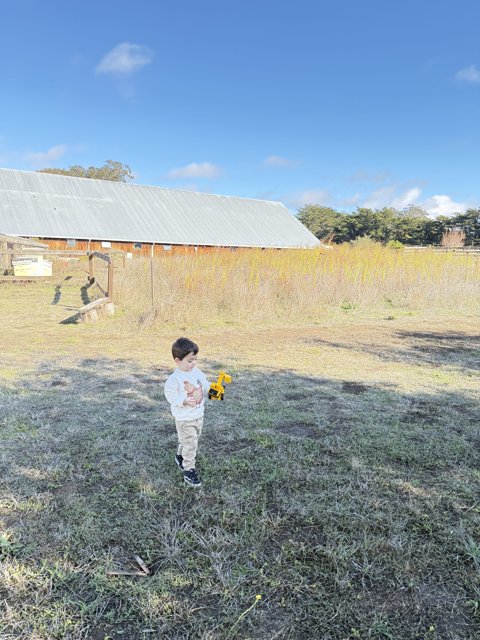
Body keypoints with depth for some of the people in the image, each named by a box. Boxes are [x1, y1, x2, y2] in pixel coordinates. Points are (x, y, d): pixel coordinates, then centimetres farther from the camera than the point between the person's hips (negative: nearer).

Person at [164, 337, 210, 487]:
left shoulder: (197, 372, -1)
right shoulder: (174, 379, -23)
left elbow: (205, 386, 9)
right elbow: (171, 395, -22)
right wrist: (184, 401, -35)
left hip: (199, 415, 7)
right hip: (184, 419, -7)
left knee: (193, 440, 24)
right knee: (190, 444, -5)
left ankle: (180, 456, 48)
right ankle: (189, 470, 10)